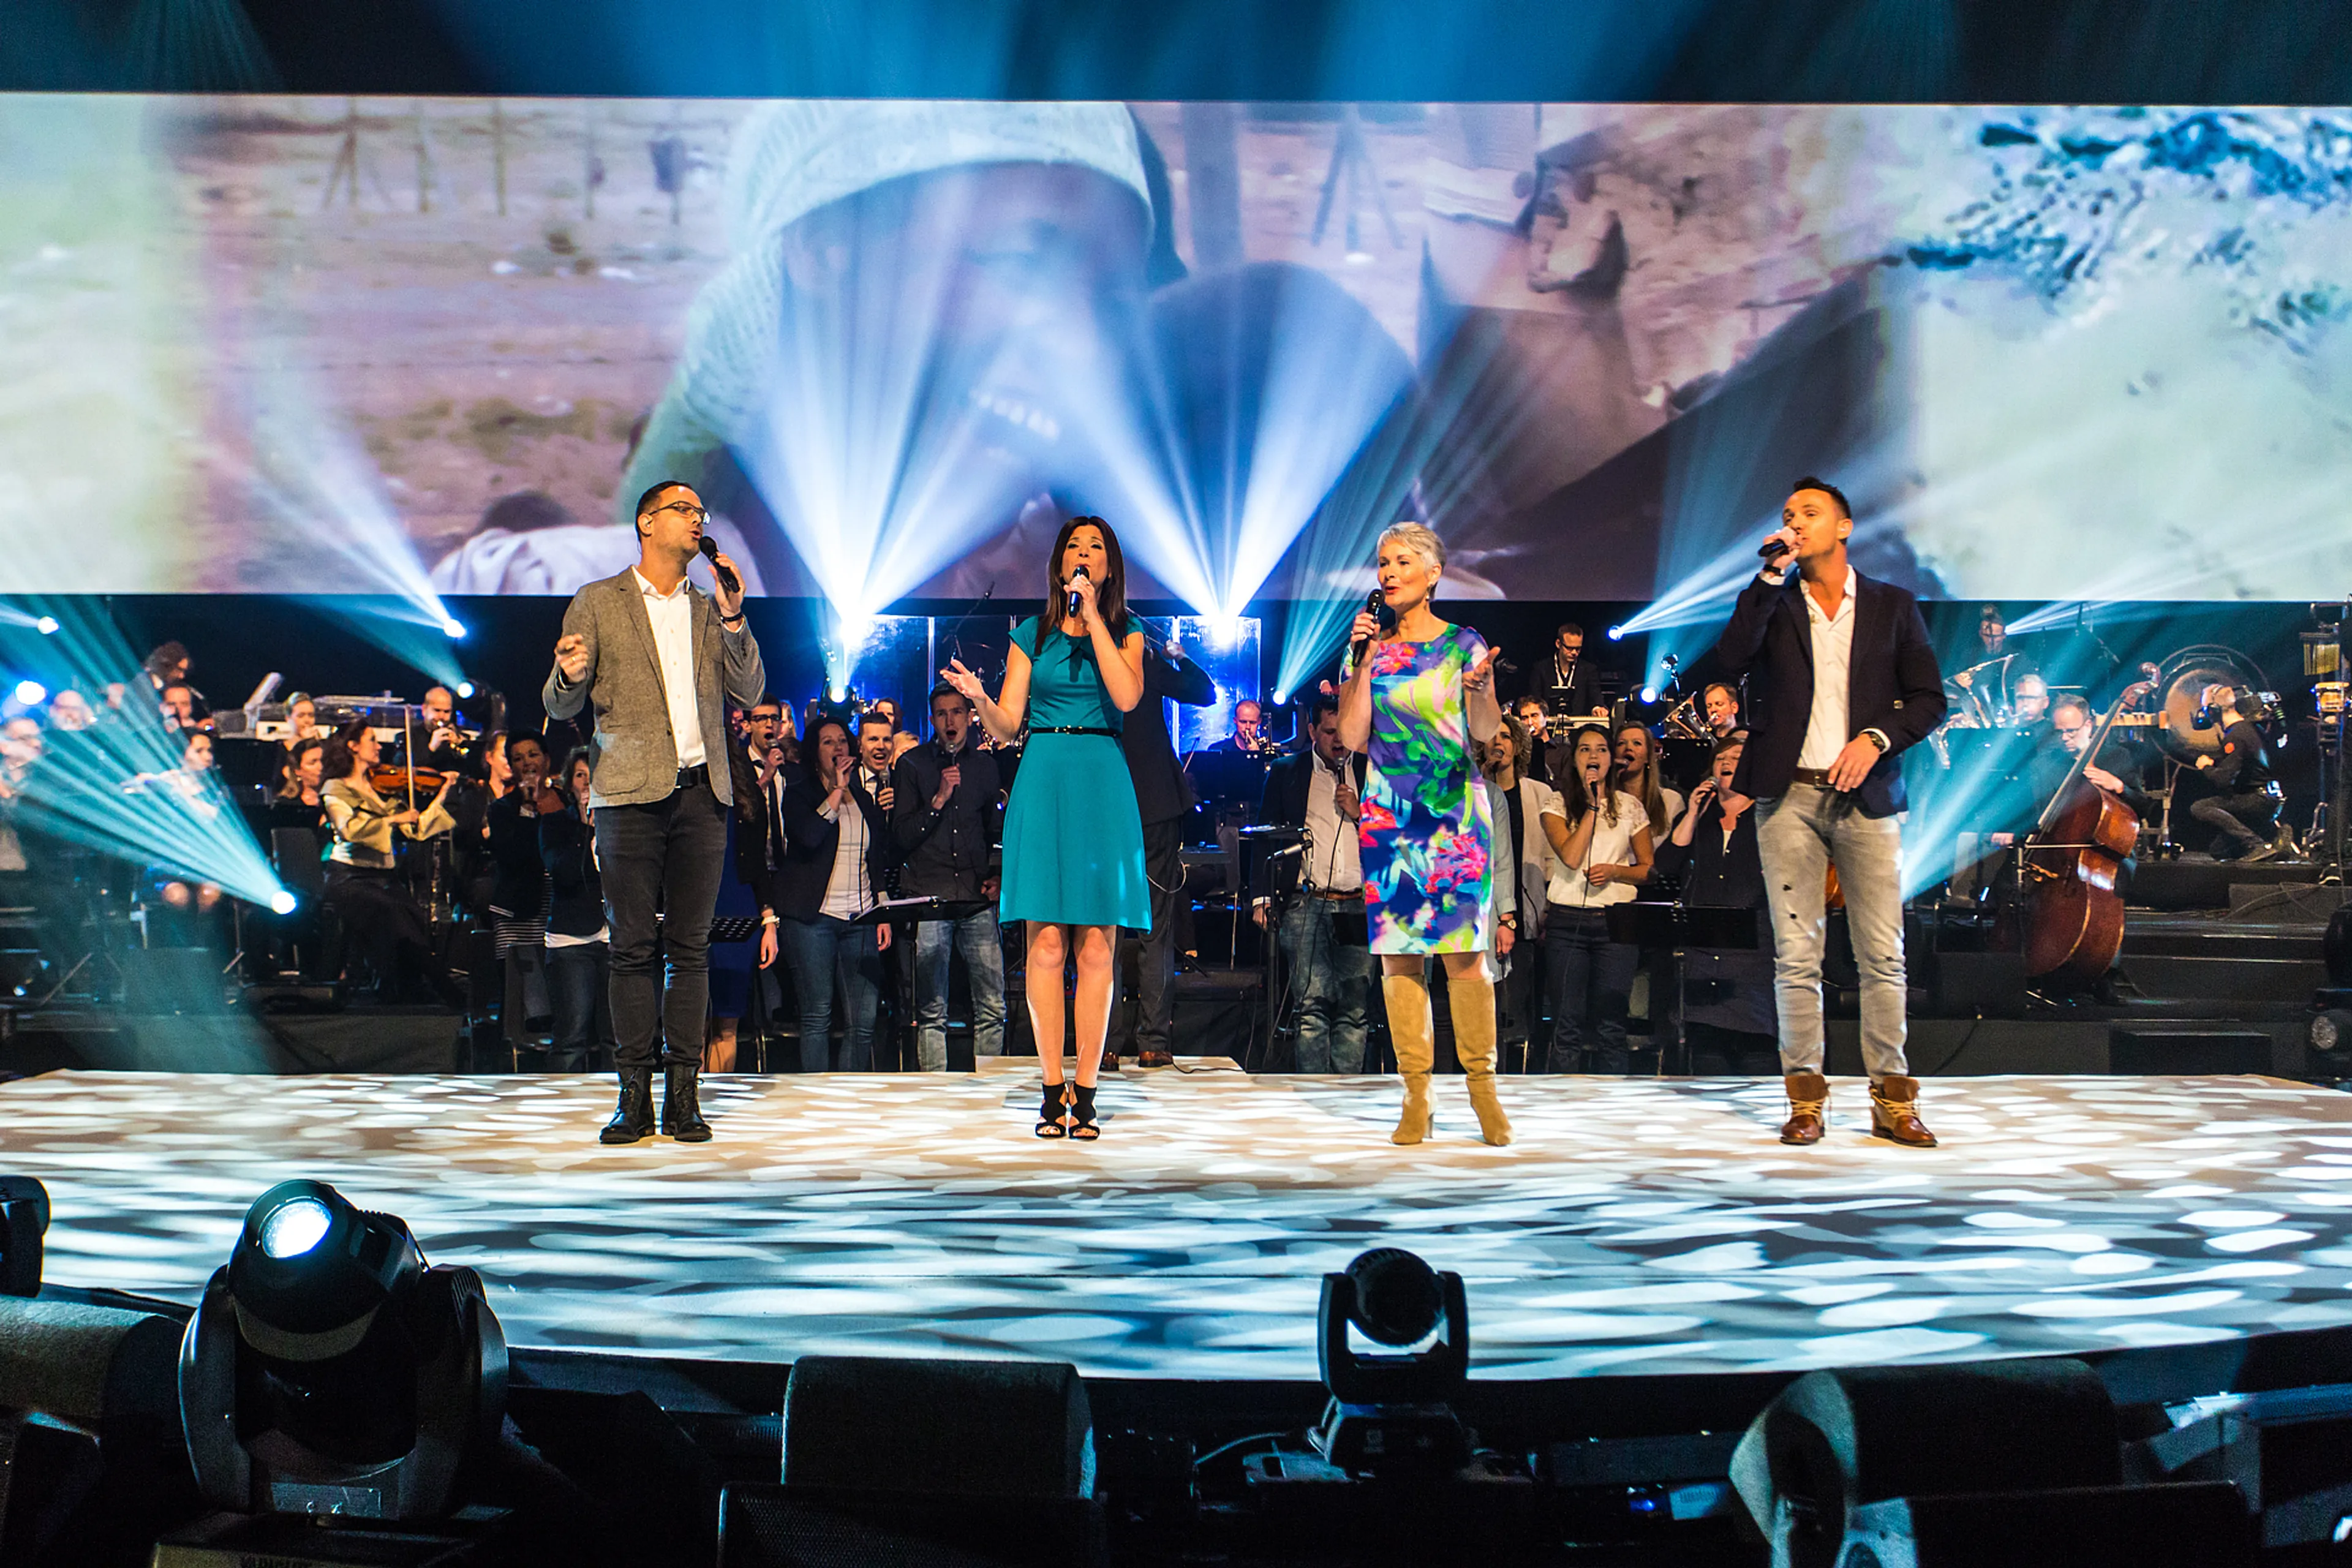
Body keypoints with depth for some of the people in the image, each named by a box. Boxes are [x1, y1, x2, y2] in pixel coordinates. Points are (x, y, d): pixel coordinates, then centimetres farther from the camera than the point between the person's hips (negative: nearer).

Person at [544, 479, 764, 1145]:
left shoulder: (708, 609, 17)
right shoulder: (597, 603, 8)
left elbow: (750, 693, 9)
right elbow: (560, 707, 4)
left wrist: (733, 619, -2)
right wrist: (571, 676, -19)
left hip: (703, 793, 3)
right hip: (632, 793, -3)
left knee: (691, 946, 1)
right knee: (633, 948, -2)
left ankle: (683, 1093, 4)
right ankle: (635, 1095, 2)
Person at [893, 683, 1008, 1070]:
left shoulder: (986, 764, 15)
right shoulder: (912, 764, 8)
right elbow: (902, 835, 2)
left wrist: (999, 875, 10)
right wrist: (939, 799, -9)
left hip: (978, 897, 2)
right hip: (927, 898, -2)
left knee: (992, 1008, -3)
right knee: (931, 1012, -2)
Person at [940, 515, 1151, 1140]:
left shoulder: (1125, 633, 11)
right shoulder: (1031, 634, 12)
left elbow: (1126, 697, -10)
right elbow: (1006, 726, 7)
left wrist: (1093, 615, -8)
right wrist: (977, 697, -15)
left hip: (1102, 782, 0)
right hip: (1043, 779, 0)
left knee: (1095, 942, -4)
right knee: (1047, 939, -5)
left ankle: (1084, 1090, 0)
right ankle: (1053, 1089, 0)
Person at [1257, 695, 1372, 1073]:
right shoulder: (1285, 772, 12)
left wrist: (1361, 813, -4)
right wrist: (1262, 896, 3)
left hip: (1359, 905, 1)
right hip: (1306, 903, -1)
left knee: (1355, 1009, -1)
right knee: (1313, 1002, -9)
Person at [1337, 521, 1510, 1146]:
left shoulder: (1465, 645, 3)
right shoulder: (1371, 646, 9)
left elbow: (1485, 733, -4)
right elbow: (1353, 738, 1)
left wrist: (1478, 688, -24)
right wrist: (1363, 662, -6)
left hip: (1455, 811, -2)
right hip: (1389, 812, 2)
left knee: (1464, 948, -6)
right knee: (1398, 952, 0)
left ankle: (1482, 1084, 3)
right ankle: (1416, 1095, 5)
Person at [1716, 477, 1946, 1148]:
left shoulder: (1893, 606, 12)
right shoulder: (1773, 602, 12)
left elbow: (1928, 698, 9)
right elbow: (1731, 660, -8)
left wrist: (1877, 738, -9)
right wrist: (1772, 573, -8)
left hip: (1865, 795, 0)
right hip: (1789, 796, 0)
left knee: (1883, 956, -1)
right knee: (1796, 957, -1)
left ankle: (1892, 1100, 6)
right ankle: (1806, 1098, 5)